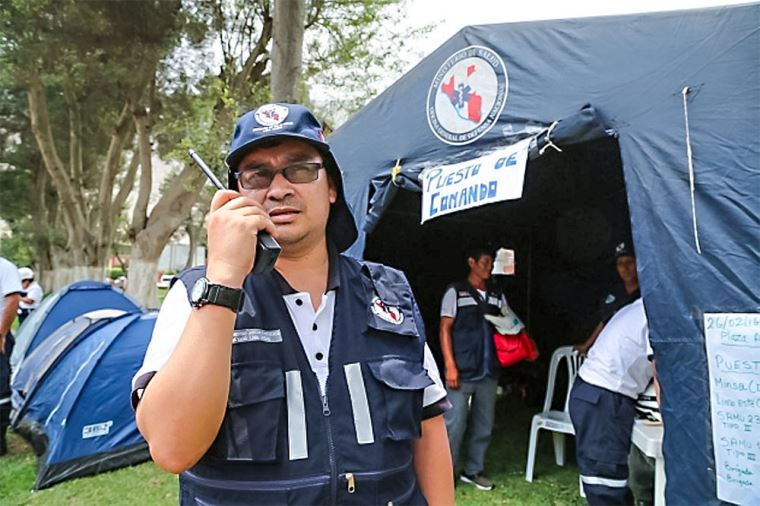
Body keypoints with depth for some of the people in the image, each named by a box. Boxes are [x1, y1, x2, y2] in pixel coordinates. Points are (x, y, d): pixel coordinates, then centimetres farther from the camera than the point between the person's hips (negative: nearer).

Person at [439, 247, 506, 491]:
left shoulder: (497, 296, 12)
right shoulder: (455, 292, -2)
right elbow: (444, 329, -5)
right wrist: (450, 366, -12)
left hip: (489, 373, 5)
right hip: (462, 372, -5)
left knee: (484, 425, 13)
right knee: (455, 424, -3)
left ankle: (473, 470, 28)